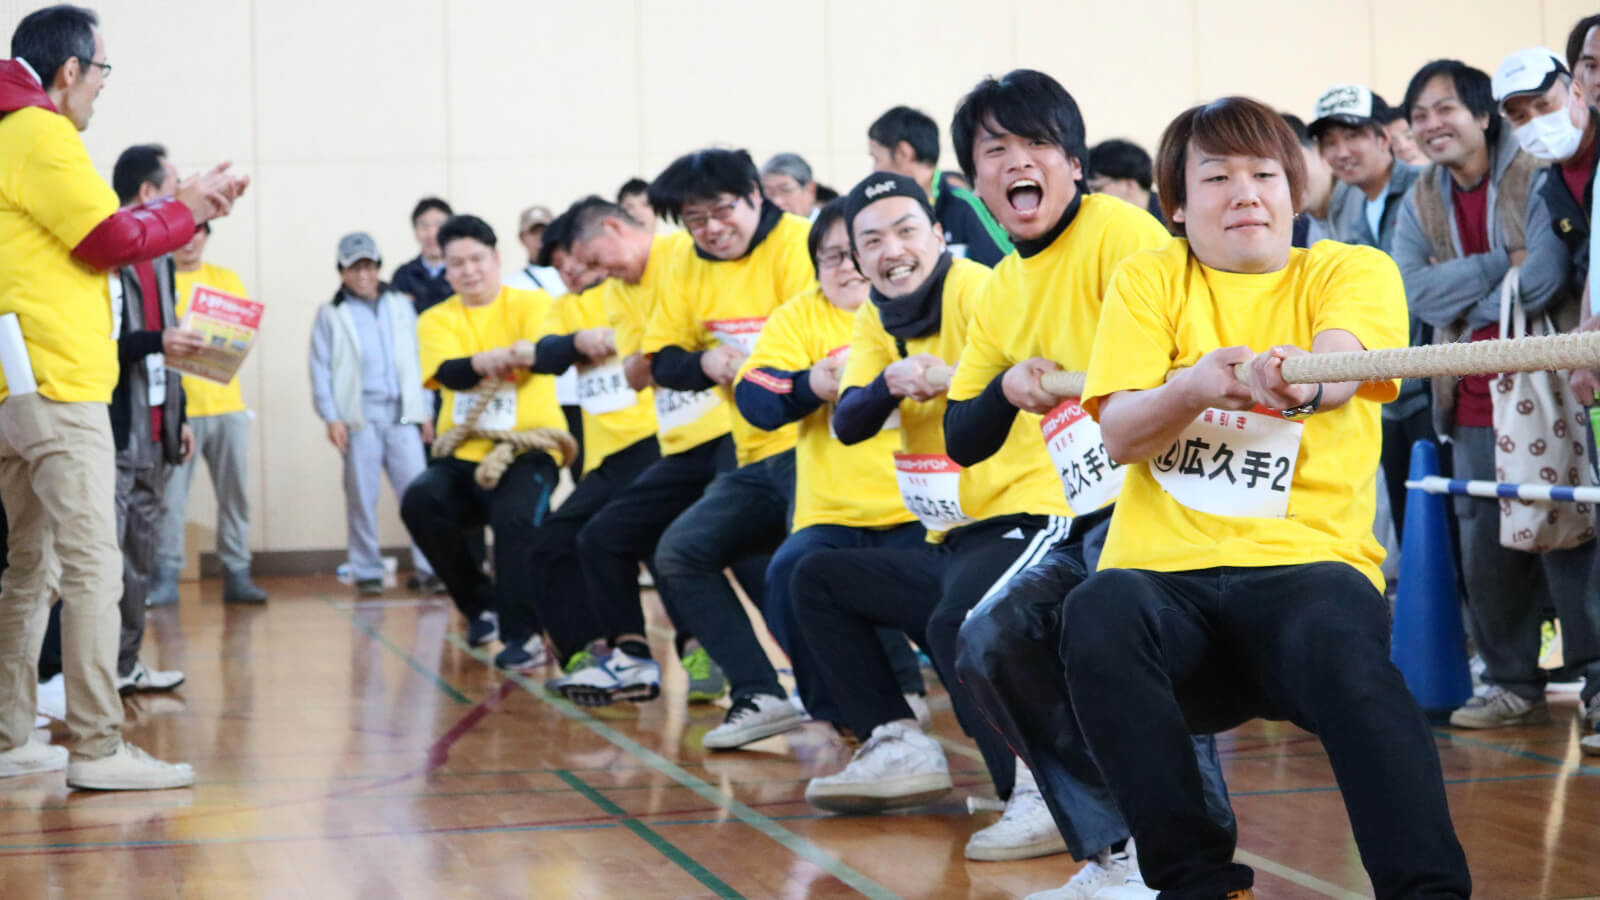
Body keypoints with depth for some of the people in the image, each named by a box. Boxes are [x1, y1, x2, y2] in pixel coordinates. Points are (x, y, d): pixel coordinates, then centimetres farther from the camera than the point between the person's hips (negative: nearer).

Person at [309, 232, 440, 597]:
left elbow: (418, 360, 14)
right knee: (362, 497, 1)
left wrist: (425, 412, 10)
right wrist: (331, 417, -7)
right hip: (359, 416, -2)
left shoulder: (401, 306, 14)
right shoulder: (331, 314, 6)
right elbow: (320, 369, 2)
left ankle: (427, 569, -4)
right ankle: (367, 573, 8)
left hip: (402, 414, 2)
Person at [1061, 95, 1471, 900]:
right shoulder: (1150, 279, 14)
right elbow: (1118, 436, 1)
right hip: (1163, 568, 2)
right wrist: (1192, 388, -22)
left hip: (1306, 559, -1)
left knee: (1340, 640, -37)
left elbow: (1341, 365, -14)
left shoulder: (1353, 270, 10)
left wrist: (1303, 385, -40)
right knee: (1098, 614, -33)